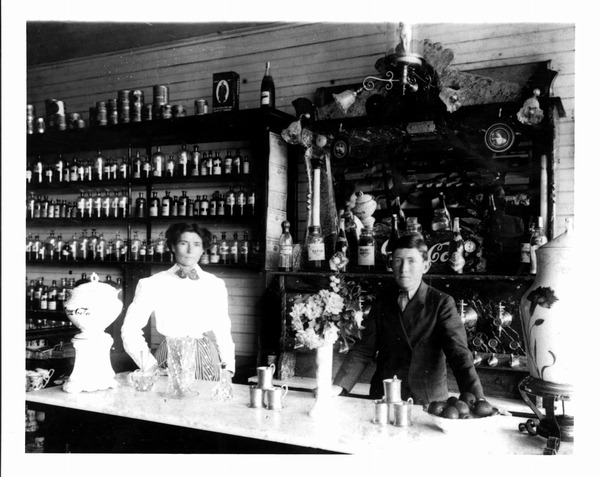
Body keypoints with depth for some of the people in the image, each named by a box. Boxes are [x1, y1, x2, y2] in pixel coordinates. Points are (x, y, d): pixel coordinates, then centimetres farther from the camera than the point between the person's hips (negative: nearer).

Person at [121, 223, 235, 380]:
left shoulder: (216, 285, 8)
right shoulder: (152, 284, 0)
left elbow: (223, 331, 10)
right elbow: (130, 330, 0)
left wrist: (228, 369, 2)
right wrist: (151, 368, -4)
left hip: (208, 360, 2)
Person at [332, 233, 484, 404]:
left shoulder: (442, 303, -5)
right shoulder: (383, 301, 6)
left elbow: (459, 353, -13)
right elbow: (364, 349, 3)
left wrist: (476, 400, -27)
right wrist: (339, 386, -11)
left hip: (428, 402, -1)